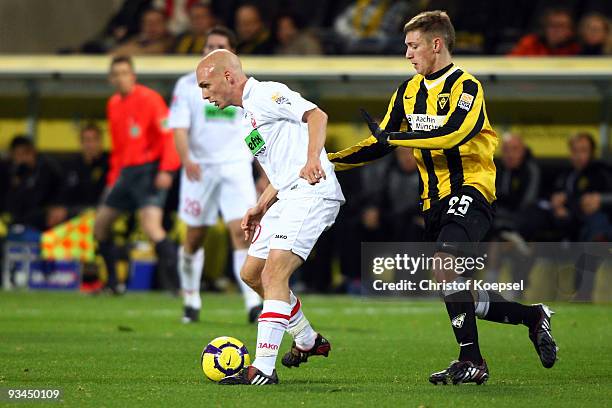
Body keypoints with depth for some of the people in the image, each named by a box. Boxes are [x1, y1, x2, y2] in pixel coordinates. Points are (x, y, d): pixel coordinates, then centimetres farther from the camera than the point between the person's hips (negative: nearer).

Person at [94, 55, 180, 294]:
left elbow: (170, 134, -14)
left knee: (151, 226, -24)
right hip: (126, 172, 8)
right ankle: (112, 283, 18)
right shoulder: (113, 105, 14)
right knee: (100, 224, 8)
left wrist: (166, 170, -22)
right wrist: (113, 179, 19)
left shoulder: (149, 99, -10)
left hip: (149, 171, -8)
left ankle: (173, 279, -21)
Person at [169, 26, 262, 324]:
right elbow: (179, 127, -7)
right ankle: (191, 301, 24)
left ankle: (253, 304, -19)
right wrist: (186, 159, -25)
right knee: (195, 237, 7)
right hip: (199, 168, 0)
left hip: (236, 167, 0)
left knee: (241, 232, -14)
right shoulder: (187, 85, 1)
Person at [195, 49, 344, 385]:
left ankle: (263, 369, -26)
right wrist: (260, 208, 24)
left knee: (275, 273, -20)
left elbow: (316, 115, -19)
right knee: (251, 273, 16)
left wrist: (313, 160, -33)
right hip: (289, 197, 11)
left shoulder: (266, 95, -6)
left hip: (311, 194, -11)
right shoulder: (251, 112, 25)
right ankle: (309, 342, 32)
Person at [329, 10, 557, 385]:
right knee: (460, 298, 7)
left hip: (470, 190, -8)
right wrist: (330, 161, 7)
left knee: (444, 264, -29)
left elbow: (453, 133, -27)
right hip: (435, 200, 8)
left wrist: (393, 137, -26)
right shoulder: (409, 91, 13)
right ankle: (533, 316, 30)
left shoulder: (466, 87, -10)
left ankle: (472, 361, -22)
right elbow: (381, 144, 17)